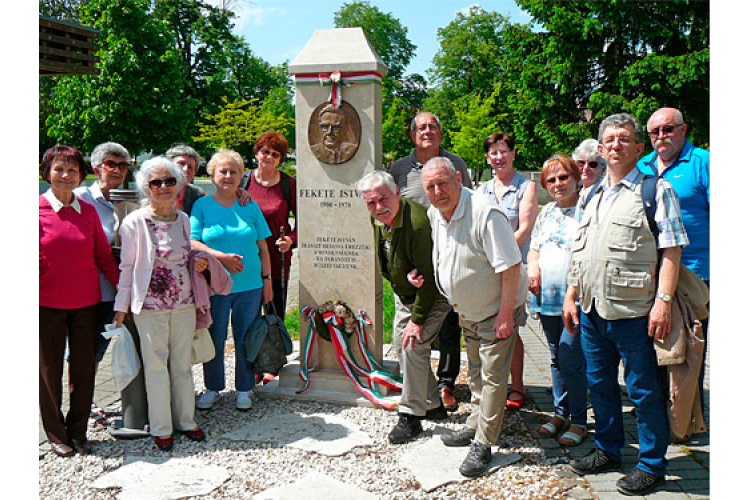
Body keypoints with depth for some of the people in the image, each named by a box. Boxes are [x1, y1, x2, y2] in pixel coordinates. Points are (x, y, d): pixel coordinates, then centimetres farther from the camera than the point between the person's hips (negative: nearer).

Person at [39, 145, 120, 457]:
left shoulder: (88, 211, 6)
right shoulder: (39, 209, -5)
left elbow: (104, 256, 9)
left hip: (86, 303, 3)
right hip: (48, 303, -3)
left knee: (85, 368, 8)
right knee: (50, 369, 9)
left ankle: (78, 431, 27)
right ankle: (56, 434, 27)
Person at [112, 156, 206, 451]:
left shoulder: (183, 220, 7)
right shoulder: (135, 222, -7)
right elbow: (127, 266, -4)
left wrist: (198, 263, 4)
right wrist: (122, 306, -4)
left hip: (184, 303, 5)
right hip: (150, 306, -4)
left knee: (183, 364, 13)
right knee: (156, 366, 4)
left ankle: (185, 420, 27)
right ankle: (161, 428, 19)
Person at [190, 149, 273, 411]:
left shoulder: (251, 207, 9)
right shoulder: (202, 205, 3)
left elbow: (263, 248, 11)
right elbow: (191, 242, -5)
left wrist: (267, 280, 6)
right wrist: (221, 257, -17)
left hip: (250, 284, 2)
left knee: (246, 339, 6)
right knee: (214, 338, 6)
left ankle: (244, 389, 21)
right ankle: (213, 387, 24)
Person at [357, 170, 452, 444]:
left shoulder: (418, 222, -33)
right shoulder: (377, 219, -6)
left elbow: (429, 277, -28)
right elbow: (388, 263, 3)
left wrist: (418, 319, -24)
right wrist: (409, 273, -19)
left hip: (432, 295, -9)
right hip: (404, 294, 9)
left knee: (413, 346, -16)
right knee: (401, 343, 11)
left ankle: (411, 416, -1)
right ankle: (432, 405, 26)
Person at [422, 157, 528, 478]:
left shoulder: (486, 214, -29)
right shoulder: (434, 214, -3)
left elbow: (511, 267, -27)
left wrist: (505, 315, -25)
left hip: (496, 310, -8)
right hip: (466, 311, 8)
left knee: (492, 376, -1)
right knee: (476, 372, 20)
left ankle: (483, 444, 11)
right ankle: (475, 426, 36)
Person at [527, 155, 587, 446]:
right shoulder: (547, 212, 16)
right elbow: (534, 248, 22)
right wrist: (533, 266, 2)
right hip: (547, 296, 7)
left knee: (570, 359, -8)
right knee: (556, 358, 15)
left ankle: (578, 421, 6)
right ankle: (560, 412, 27)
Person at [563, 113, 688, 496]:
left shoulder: (656, 190, -4)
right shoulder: (594, 195, 15)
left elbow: (671, 251, -9)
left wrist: (663, 300, -17)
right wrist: (571, 296, 14)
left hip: (633, 312, -6)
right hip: (592, 310, 7)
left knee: (643, 390, 4)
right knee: (599, 383, 16)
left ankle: (652, 465, 20)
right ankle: (608, 450, 34)